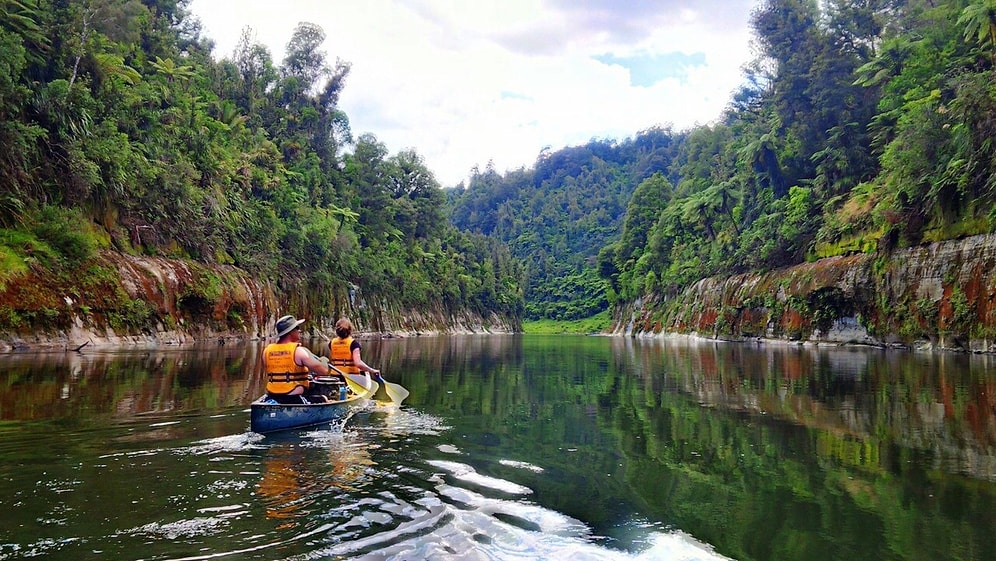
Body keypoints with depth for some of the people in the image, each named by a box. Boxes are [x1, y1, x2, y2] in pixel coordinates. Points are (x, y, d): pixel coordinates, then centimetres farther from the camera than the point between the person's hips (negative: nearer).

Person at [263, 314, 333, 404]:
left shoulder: (267, 350, 0)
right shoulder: (299, 351, -17)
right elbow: (324, 371, -18)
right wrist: (323, 362, 6)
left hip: (273, 398, 6)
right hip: (295, 399, -6)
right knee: (324, 399, 17)